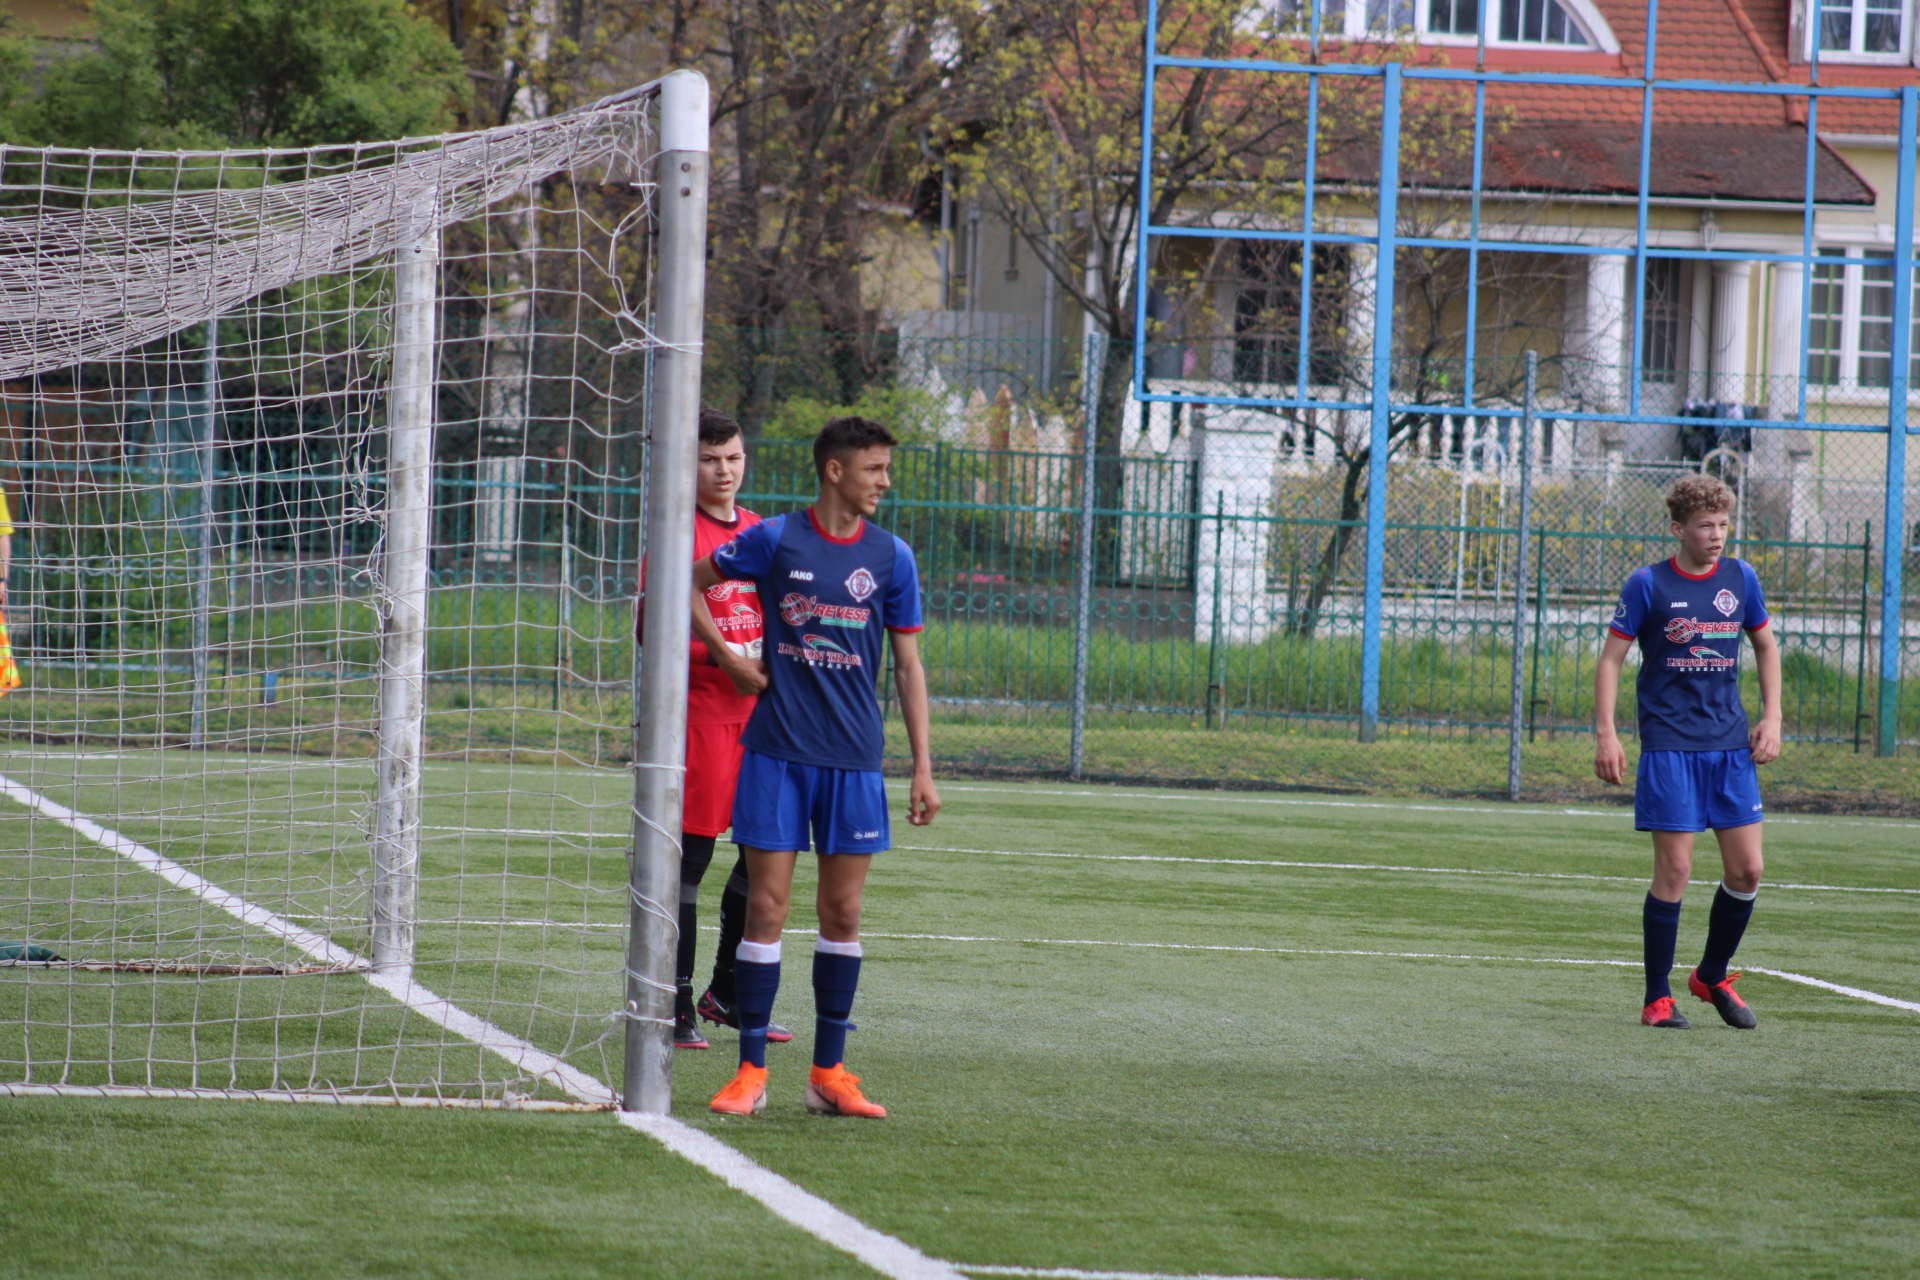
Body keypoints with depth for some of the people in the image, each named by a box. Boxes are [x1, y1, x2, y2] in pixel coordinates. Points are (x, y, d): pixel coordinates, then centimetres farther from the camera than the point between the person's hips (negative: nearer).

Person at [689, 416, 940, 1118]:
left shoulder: (891, 557, 5)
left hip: (853, 758, 2)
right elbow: (685, 585, 13)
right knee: (766, 906, -3)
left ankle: (829, 1073, 12)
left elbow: (908, 666, 9)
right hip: (777, 750, -2)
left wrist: (922, 767, 6)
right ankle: (751, 1072, 2)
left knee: (843, 913, 4)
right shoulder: (774, 540, -2)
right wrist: (728, 659, 8)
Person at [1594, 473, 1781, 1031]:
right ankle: (1658, 999, 2)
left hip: (1732, 745, 4)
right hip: (1669, 747, -4)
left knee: (1747, 869, 1)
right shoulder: (1648, 584, -4)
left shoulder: (1740, 579, 7)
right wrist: (1606, 734, -10)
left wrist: (1771, 718, 10)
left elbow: (1766, 647, 20)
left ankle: (1712, 978, 22)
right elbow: (1611, 659, -2)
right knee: (1674, 869, -8)